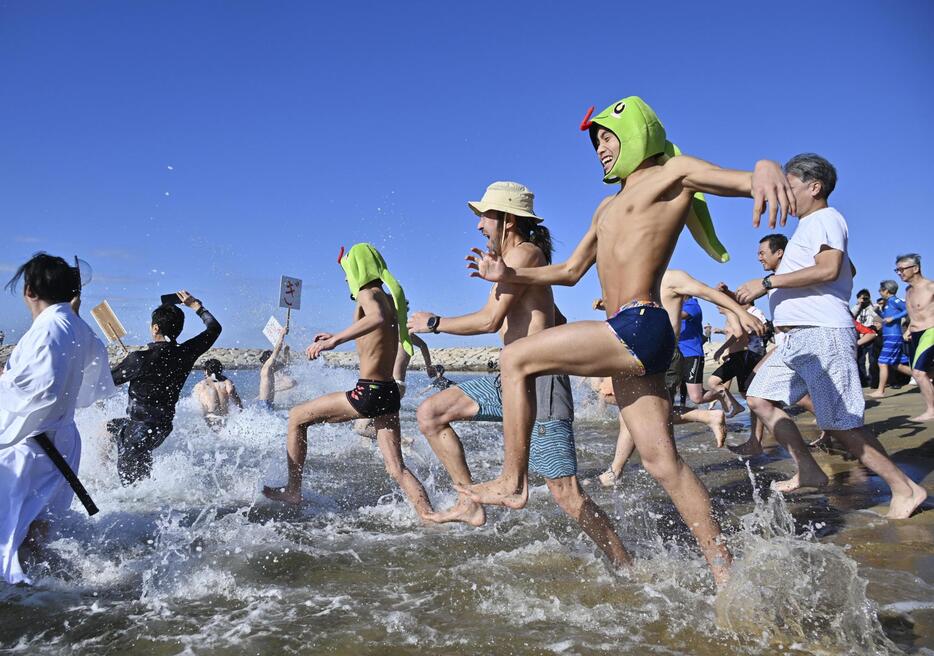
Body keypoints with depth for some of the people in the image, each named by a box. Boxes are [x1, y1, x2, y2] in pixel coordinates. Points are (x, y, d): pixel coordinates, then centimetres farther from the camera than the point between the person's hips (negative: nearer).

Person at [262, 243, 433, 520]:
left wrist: (334, 340, -35)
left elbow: (378, 318, -35)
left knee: (297, 417, 10)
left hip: (368, 392, -8)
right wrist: (338, 337, 44)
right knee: (396, 468, 9)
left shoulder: (368, 293, -9)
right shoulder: (389, 298, 17)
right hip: (390, 392, 8)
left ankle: (293, 490, 16)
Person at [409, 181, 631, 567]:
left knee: (566, 494, -9)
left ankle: (626, 569, 6)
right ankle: (470, 505, 10)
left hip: (539, 381, -10)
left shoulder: (523, 253, -10)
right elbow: (556, 321, 27)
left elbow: (490, 321, -19)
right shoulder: (512, 260, 20)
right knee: (430, 414, 8)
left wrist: (432, 323, -6)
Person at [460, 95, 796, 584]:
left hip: (639, 327, -9)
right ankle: (723, 571, 13)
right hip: (626, 339, 9)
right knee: (661, 460, 6)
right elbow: (571, 271, 31)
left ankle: (513, 482, -1)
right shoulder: (608, 208, 29)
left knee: (515, 359, -8)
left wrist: (766, 170, -37)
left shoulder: (672, 173, 5)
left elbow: (746, 181, -12)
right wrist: (508, 276, 21)